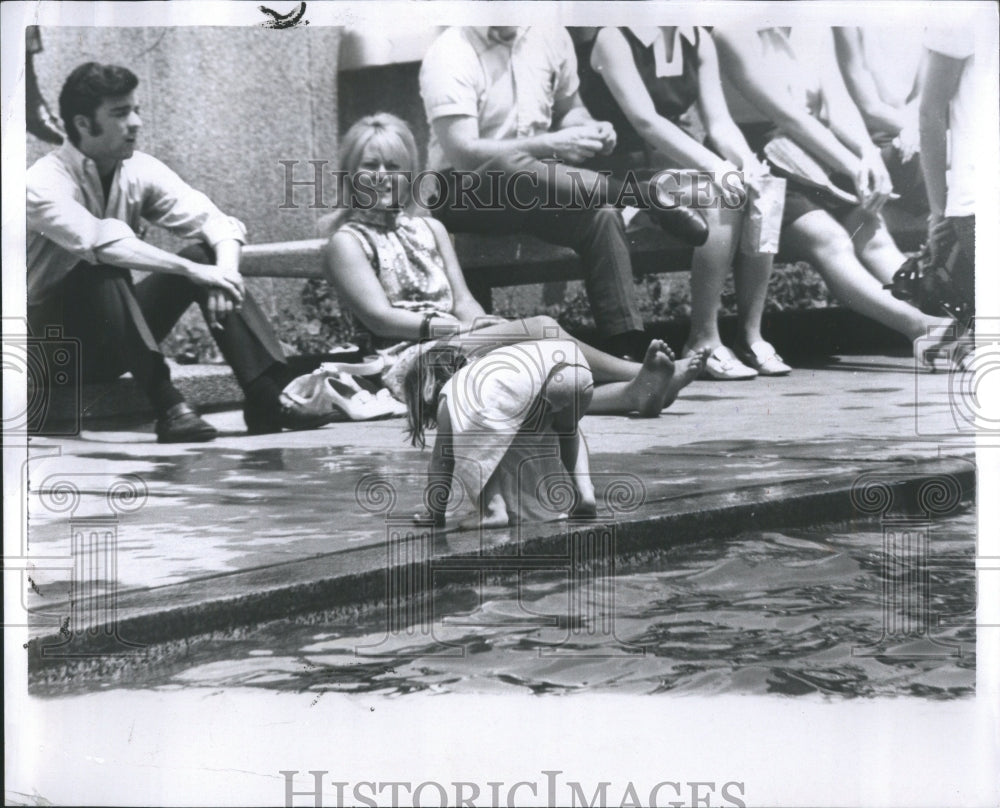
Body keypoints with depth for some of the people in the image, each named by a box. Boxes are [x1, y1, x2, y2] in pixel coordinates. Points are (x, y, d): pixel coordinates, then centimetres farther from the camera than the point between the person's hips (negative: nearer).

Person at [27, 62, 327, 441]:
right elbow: (101, 242, -37)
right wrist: (194, 272, -40)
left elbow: (216, 222, -10)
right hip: (60, 341, -5)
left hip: (119, 336, 6)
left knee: (206, 254, -13)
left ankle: (267, 395, -25)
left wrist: (225, 271, -31)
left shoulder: (140, 170, -3)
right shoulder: (45, 181, -20)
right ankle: (167, 405, -39)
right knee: (102, 269, -33)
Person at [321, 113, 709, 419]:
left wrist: (479, 324, -9)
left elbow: (463, 300, 15)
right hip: (408, 359, -6)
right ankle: (639, 375, -27)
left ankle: (632, 393, -47)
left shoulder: (429, 228, 22)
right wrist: (456, 327, -16)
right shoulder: (347, 242, 3)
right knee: (539, 329, -25)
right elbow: (379, 317, -8)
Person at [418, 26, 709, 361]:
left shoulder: (550, 35, 5)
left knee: (600, 214, -26)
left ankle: (629, 354, -29)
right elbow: (462, 153, -23)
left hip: (538, 187, 5)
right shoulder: (450, 55, -13)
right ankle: (647, 197, -25)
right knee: (509, 167, -38)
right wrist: (551, 144, -28)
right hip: (464, 193, -4)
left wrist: (590, 130, -6)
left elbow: (569, 109, 20)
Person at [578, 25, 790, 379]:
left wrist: (746, 160, -20)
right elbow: (645, 120, -22)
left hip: (677, 160, 7)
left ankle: (751, 336, -14)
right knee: (721, 200, -29)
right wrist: (717, 168, -31)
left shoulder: (699, 41, 10)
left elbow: (718, 120, 3)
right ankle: (703, 342, -22)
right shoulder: (615, 39, -11)